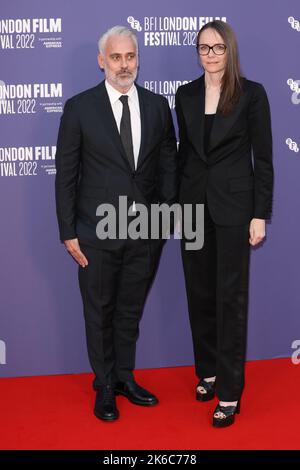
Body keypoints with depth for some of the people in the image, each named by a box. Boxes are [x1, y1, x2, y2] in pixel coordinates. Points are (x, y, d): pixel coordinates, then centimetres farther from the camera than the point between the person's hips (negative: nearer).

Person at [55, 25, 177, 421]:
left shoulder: (157, 106, 3)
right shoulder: (79, 108, -5)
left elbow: (168, 164, 7)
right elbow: (65, 174, -4)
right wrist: (68, 232, -6)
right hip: (98, 232, -2)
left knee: (131, 310, 17)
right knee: (99, 313, 11)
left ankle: (125, 377, 35)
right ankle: (104, 386, 29)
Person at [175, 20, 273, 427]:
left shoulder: (252, 93, -5)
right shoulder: (186, 94, 7)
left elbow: (263, 157, -5)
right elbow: (184, 150, 13)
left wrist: (261, 214, -9)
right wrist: (176, 204, 11)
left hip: (233, 203, -4)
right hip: (194, 202, 4)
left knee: (230, 295, -2)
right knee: (200, 293, 11)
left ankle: (230, 390, 6)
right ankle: (208, 370, 27)